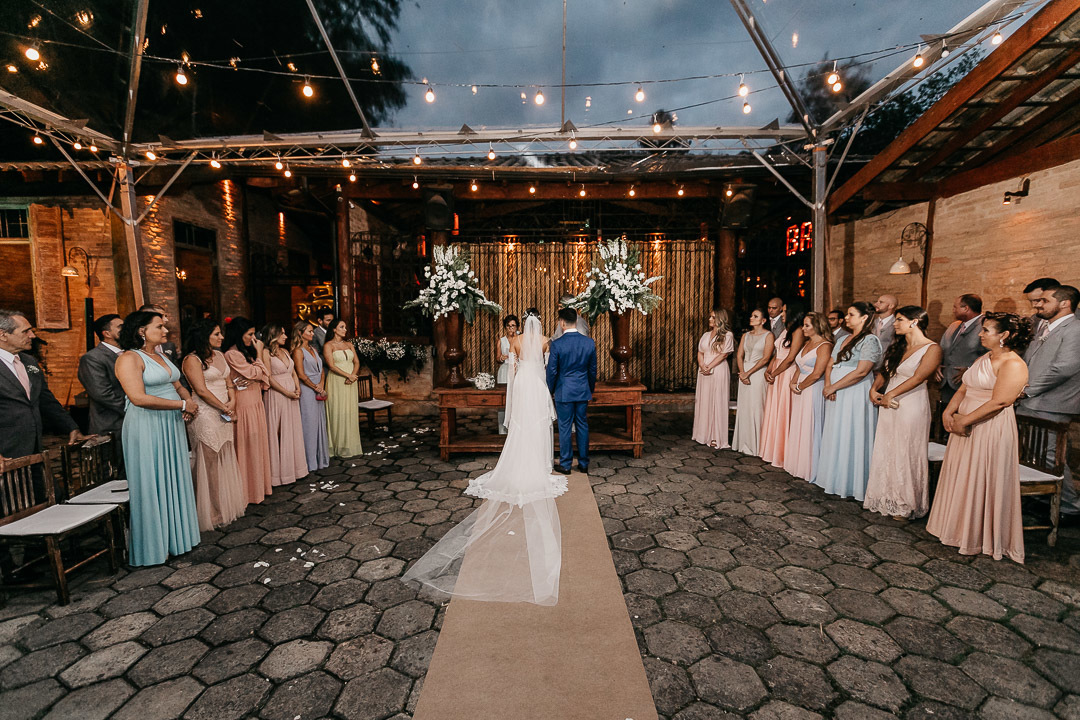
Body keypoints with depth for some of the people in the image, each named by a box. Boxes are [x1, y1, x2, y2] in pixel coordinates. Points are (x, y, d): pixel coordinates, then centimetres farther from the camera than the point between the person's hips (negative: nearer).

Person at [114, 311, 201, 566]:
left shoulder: (161, 356, 14)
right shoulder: (129, 358, -12)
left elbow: (178, 386, 20)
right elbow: (139, 398, -22)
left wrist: (190, 402, -2)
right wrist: (182, 405, -17)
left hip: (171, 427, 8)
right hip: (146, 429, -8)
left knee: (173, 482, 13)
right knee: (151, 485, 3)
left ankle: (173, 536, 26)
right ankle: (152, 547, 17)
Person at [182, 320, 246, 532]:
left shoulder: (219, 355, 14)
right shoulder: (192, 359, -9)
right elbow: (201, 390, -15)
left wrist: (232, 402, -2)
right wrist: (224, 408, -8)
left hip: (225, 415, 7)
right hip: (206, 416, -7)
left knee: (227, 460, 11)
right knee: (210, 463, 0)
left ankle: (229, 505, 23)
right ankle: (213, 513, 12)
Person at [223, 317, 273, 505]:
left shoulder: (245, 352, 13)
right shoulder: (232, 354, -14)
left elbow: (262, 377, 10)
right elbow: (255, 373, -14)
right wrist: (258, 354, -5)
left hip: (256, 403, 8)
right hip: (245, 405, -8)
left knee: (259, 443, 14)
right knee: (248, 445, 0)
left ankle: (260, 484, 25)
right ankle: (250, 491, 12)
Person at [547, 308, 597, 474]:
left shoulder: (557, 344, -14)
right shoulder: (589, 342, -2)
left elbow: (552, 371, -9)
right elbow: (593, 370, 6)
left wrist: (550, 390, 7)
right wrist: (590, 390, 19)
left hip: (564, 391, -4)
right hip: (583, 391, 4)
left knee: (564, 427, 5)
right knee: (582, 426, 12)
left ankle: (565, 465, 15)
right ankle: (583, 463, 21)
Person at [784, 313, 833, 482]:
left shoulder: (824, 346, -13)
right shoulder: (806, 343, 14)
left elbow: (816, 374, -19)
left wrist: (799, 386, -8)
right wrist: (793, 383, 1)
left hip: (813, 390, -8)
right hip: (799, 390, 8)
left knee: (809, 427, -1)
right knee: (797, 426, 12)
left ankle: (809, 468, 11)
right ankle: (797, 463, 24)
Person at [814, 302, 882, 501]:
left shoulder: (870, 341, -9)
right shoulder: (844, 340, 16)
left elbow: (861, 372, -18)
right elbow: (830, 365, 14)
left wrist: (833, 387, -15)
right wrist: (828, 385, -4)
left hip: (855, 396, -8)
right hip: (836, 395, 8)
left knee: (850, 438, -2)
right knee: (834, 437, 11)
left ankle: (850, 484, 10)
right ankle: (835, 479, 21)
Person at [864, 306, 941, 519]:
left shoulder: (932, 348, -8)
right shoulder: (897, 347, 13)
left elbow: (918, 377, -16)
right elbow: (884, 371, 15)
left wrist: (890, 394, -15)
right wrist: (874, 389, -2)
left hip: (911, 407, -7)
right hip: (888, 405, 7)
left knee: (907, 454, 2)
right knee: (886, 452, 11)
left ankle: (906, 506, 17)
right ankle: (887, 499, 24)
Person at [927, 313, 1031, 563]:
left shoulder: (1013, 364, -13)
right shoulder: (983, 359, 13)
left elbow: (999, 402, -21)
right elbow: (963, 389, 12)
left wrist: (964, 420, -18)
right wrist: (949, 412, -2)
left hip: (991, 430, -8)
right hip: (965, 428, 8)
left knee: (982, 482, 2)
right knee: (961, 478, 14)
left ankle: (980, 538, 18)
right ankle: (959, 527, 28)